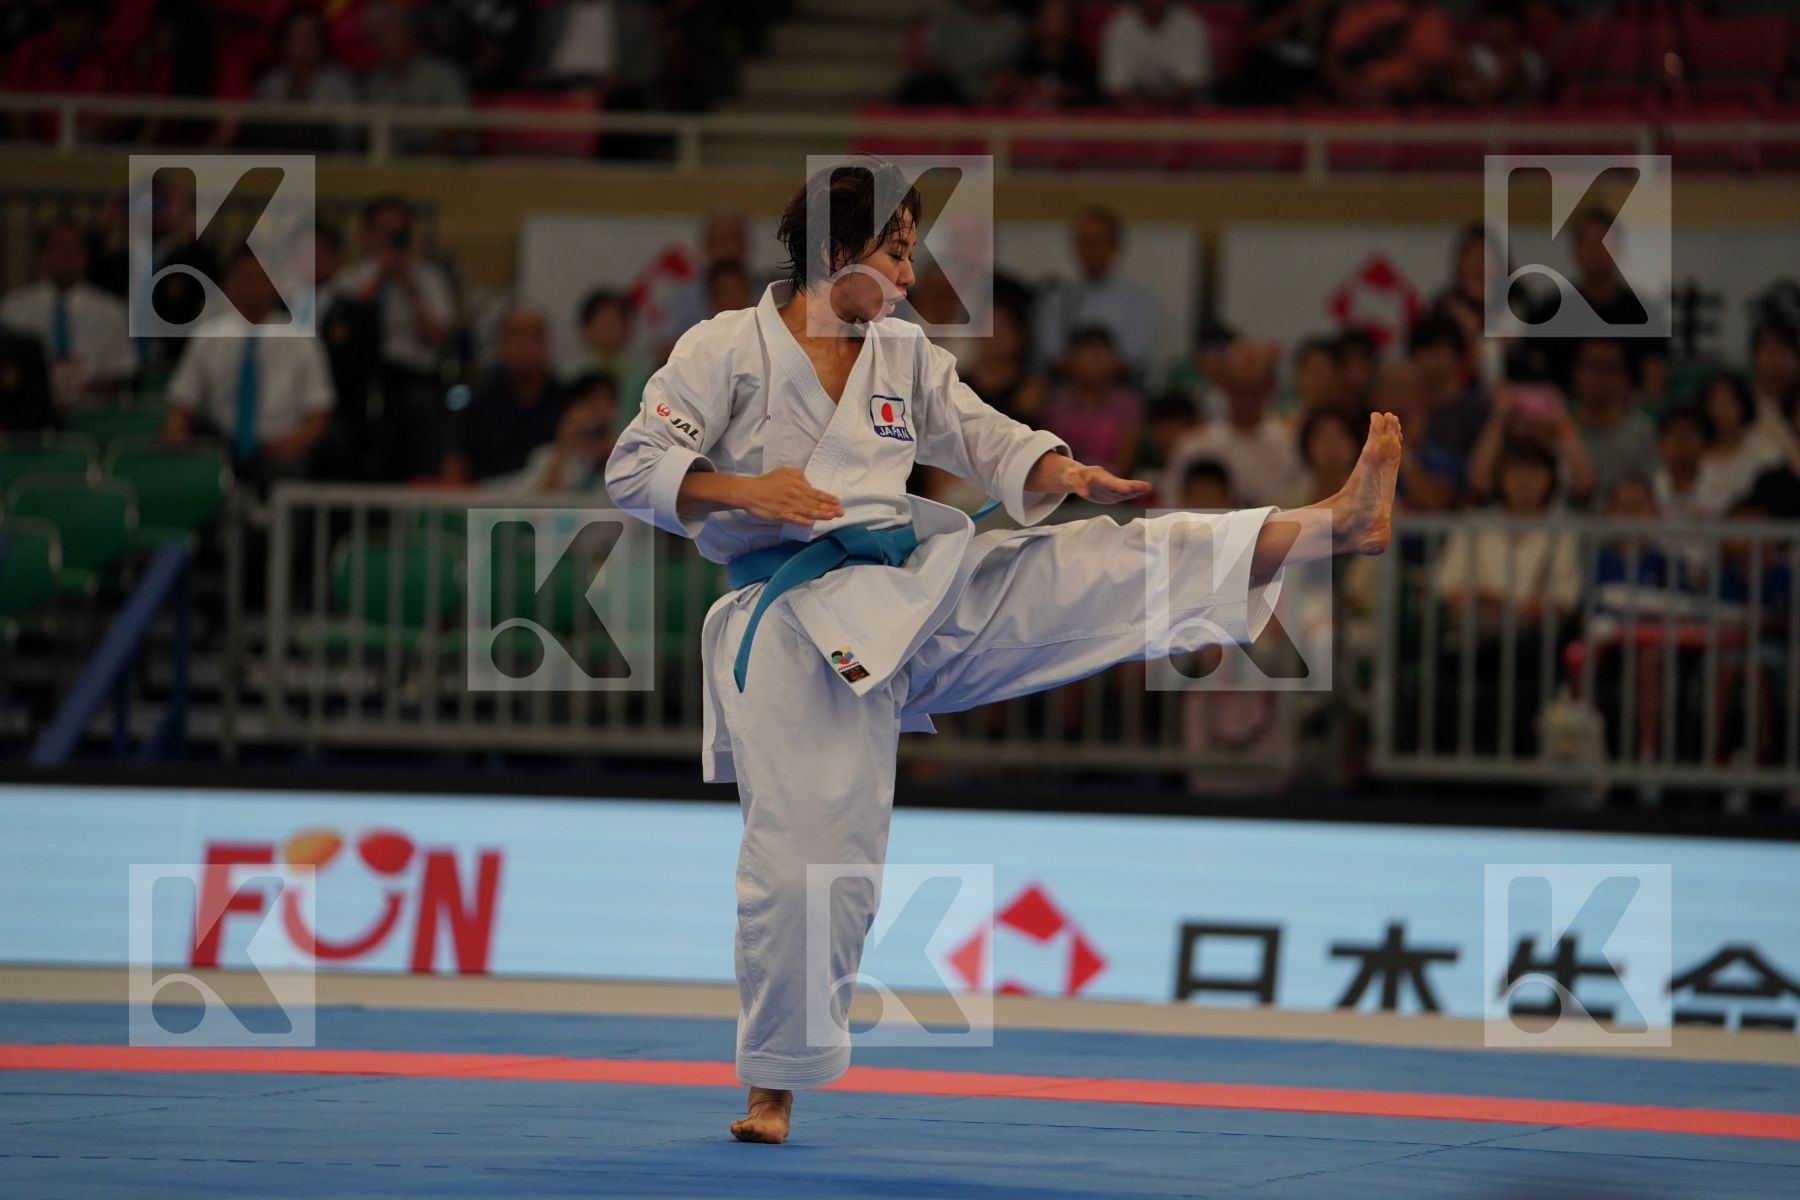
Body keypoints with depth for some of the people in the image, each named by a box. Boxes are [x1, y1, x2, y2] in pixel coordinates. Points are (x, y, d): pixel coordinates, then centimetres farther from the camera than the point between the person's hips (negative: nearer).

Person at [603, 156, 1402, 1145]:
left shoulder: (906, 358, 13)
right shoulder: (725, 350, -2)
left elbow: (992, 445, 10)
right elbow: (634, 467, -7)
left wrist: (1068, 476, -12)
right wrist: (743, 489, -23)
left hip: (914, 592, 5)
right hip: (802, 626, -5)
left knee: (1101, 565, -10)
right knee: (803, 851, -7)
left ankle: (1336, 527, -19)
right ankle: (774, 1084, 9)